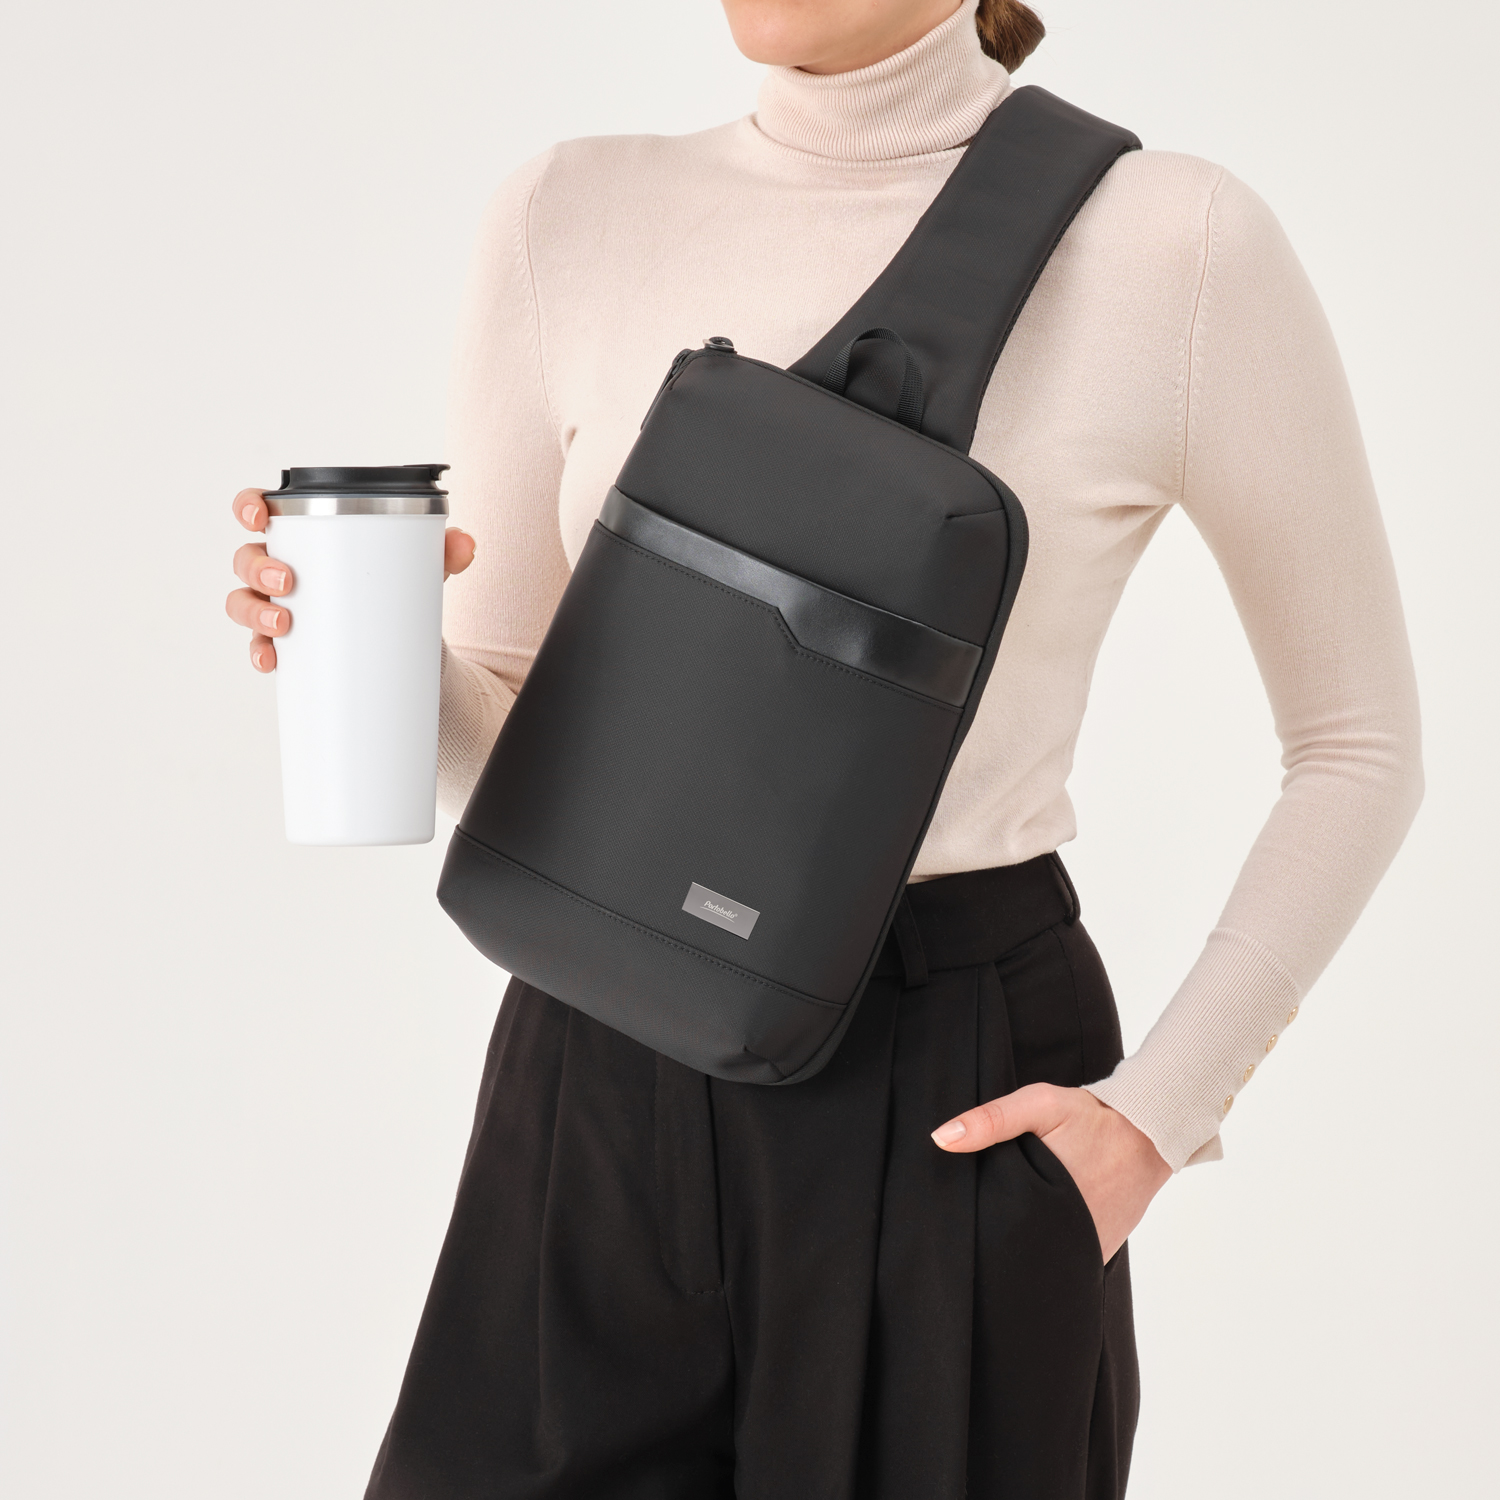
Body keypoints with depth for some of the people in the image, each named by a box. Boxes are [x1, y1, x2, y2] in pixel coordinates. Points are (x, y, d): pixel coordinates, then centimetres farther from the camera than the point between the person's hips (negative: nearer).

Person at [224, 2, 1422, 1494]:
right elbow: (503, 728, 9)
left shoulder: (1177, 246, -8)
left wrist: (1161, 1112, -6)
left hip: (960, 1115, -2)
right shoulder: (569, 217, 2)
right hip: (603, 1087, 3)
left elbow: (1359, 749, 1)